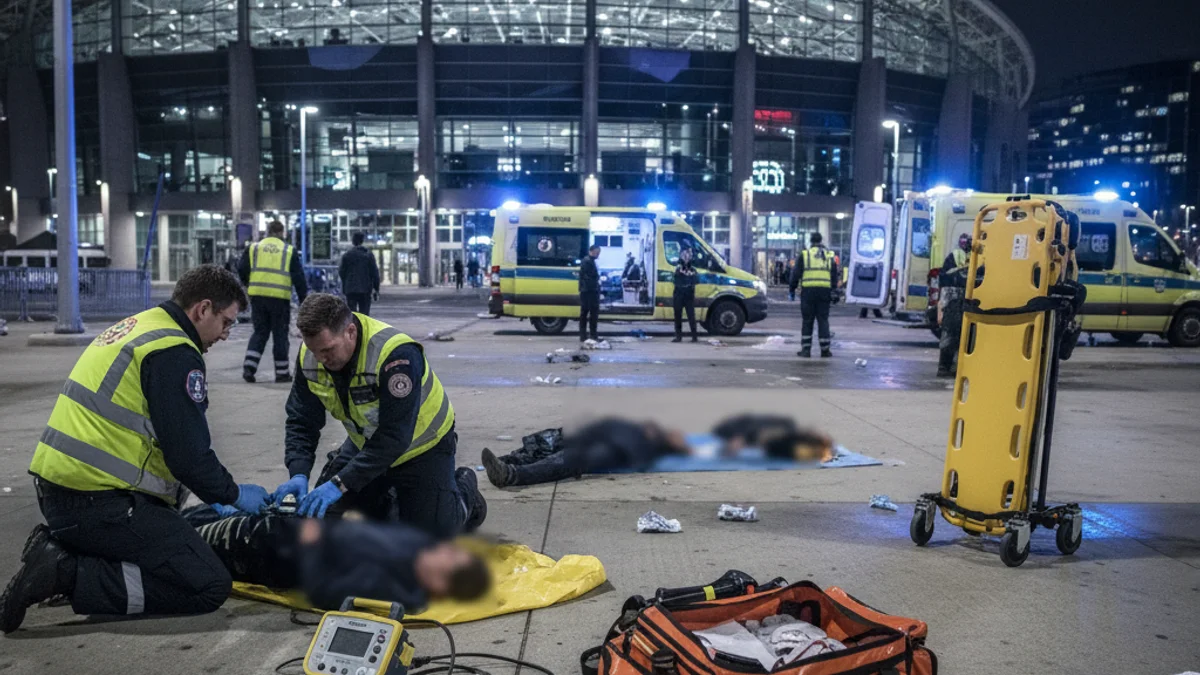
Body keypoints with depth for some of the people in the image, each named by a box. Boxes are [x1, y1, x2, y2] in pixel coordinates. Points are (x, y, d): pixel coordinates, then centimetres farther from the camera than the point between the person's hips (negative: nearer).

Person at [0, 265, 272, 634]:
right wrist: (235, 494, 3)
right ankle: (67, 574, -13)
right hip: (98, 502, -10)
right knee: (209, 586, -11)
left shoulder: (134, 327, 16)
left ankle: (56, 550, 11)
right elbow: (188, 454, -16)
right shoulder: (175, 353, -15)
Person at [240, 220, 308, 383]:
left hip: (257, 296, 2)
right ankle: (281, 373, 11)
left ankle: (249, 366, 3)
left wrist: (250, 286, 26)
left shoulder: (253, 248, 10)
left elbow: (242, 271, 7)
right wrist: (304, 300, 6)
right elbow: (299, 278, 2)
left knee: (259, 332, 15)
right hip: (280, 298, -2)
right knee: (280, 335, 6)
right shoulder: (289, 250, 4)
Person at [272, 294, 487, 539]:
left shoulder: (396, 353, -37)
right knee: (327, 516, 3)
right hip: (365, 443, 6)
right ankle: (389, 501, 28)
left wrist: (341, 484, -41)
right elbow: (301, 422, -10)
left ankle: (464, 490, 23)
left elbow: (394, 437, -38)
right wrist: (298, 475, -27)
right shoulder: (310, 356, -16)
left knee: (429, 538, -7)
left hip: (421, 446, -6)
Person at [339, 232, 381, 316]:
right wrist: (376, 289, 3)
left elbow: (341, 272, 1)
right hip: (365, 290, 0)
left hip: (350, 290, 0)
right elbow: (374, 273, -2)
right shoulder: (369, 255, 0)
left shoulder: (346, 255, -1)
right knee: (365, 314, 4)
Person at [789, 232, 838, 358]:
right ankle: (825, 350, 6)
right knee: (823, 320, 6)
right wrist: (833, 293, 17)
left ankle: (806, 349, 4)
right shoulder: (829, 256, 13)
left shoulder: (804, 254, 4)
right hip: (825, 290, 2)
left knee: (807, 320, 4)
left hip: (808, 291, -2)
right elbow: (834, 277, 14)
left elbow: (796, 274, 2)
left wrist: (792, 288, 10)